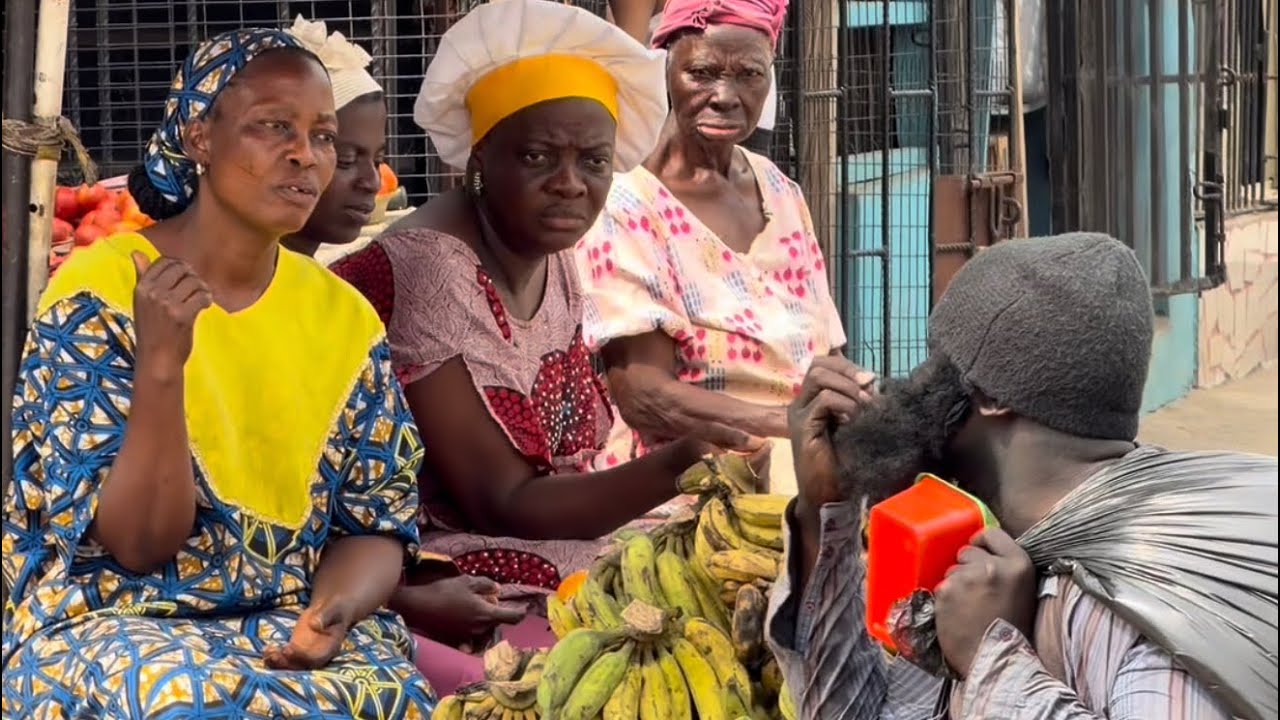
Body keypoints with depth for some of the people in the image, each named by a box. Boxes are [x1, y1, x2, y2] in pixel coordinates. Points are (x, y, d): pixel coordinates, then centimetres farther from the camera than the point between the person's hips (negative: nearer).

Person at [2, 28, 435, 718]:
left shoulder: (344, 318, 6)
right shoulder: (96, 293, -8)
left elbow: (375, 525, 6)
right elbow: (138, 544, -13)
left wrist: (333, 610, -17)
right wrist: (161, 364, -27)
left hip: (299, 627, 4)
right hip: (115, 620, -4)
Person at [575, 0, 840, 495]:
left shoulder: (783, 194, 14)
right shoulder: (625, 210, -7)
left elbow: (829, 357, 15)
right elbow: (642, 394, -16)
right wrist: (788, 420, -30)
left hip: (801, 478, 7)